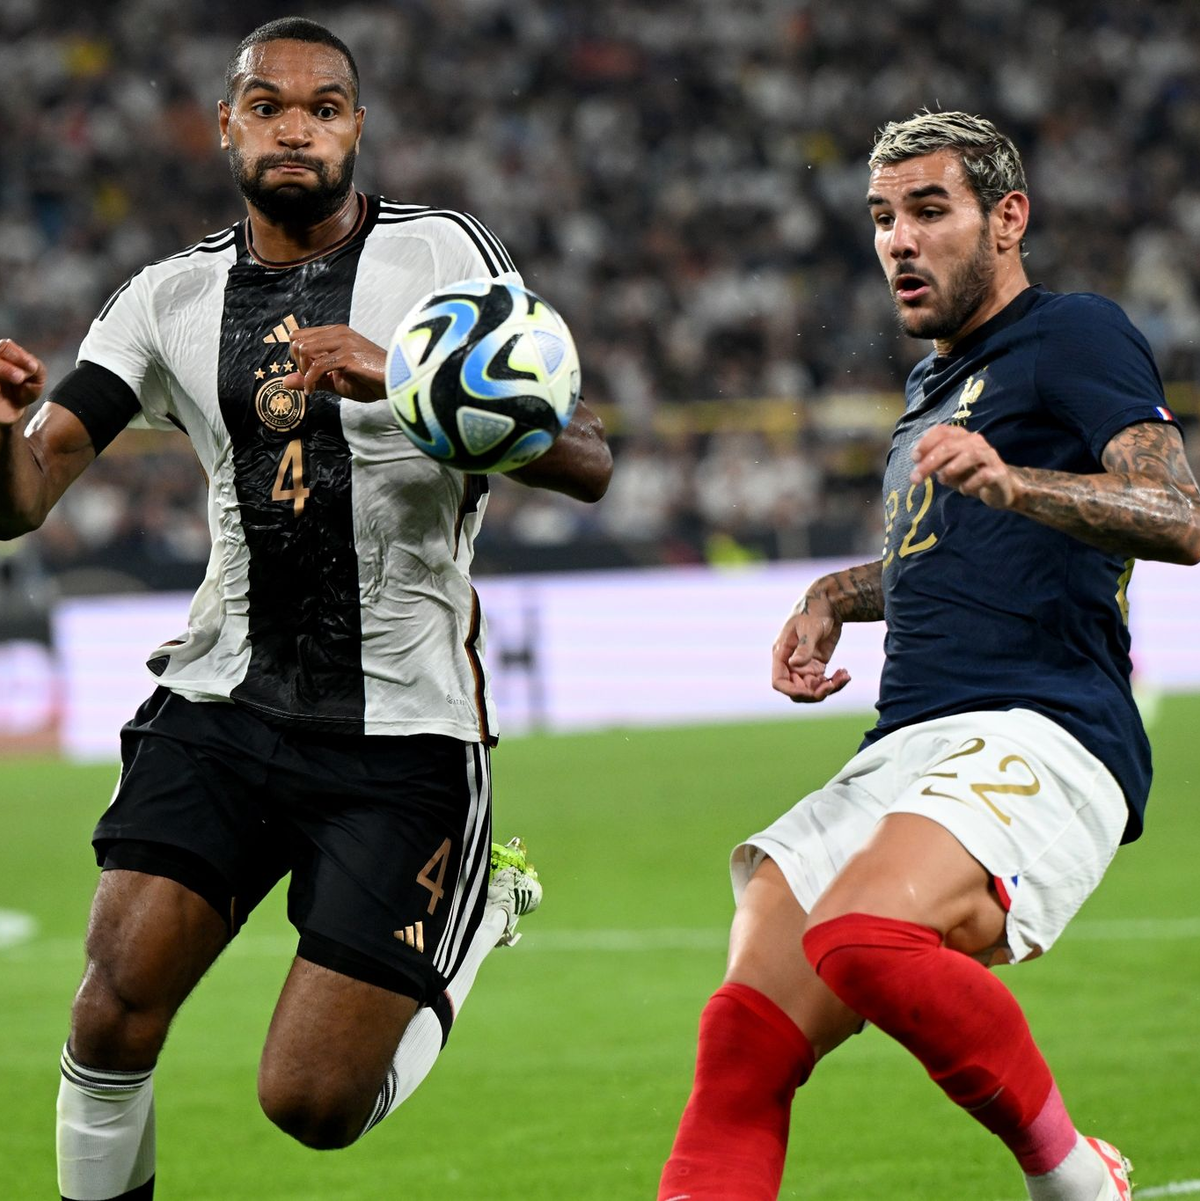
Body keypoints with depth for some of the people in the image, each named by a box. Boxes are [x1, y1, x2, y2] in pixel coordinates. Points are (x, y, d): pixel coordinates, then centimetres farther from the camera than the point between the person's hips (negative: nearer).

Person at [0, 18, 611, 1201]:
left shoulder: (444, 256, -4)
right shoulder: (170, 299, 6)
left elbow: (584, 462, -13)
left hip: (402, 731, -3)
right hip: (224, 702, 3)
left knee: (312, 1103, -4)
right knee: (114, 1009, -17)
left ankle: (481, 908, 24)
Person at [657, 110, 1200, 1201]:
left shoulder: (1076, 335, 3)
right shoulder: (934, 383, 30)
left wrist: (1013, 481, -28)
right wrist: (834, 595, 30)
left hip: (1038, 739, -8)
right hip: (904, 750, 8)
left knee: (864, 940, -35)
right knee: (746, 1036, -10)